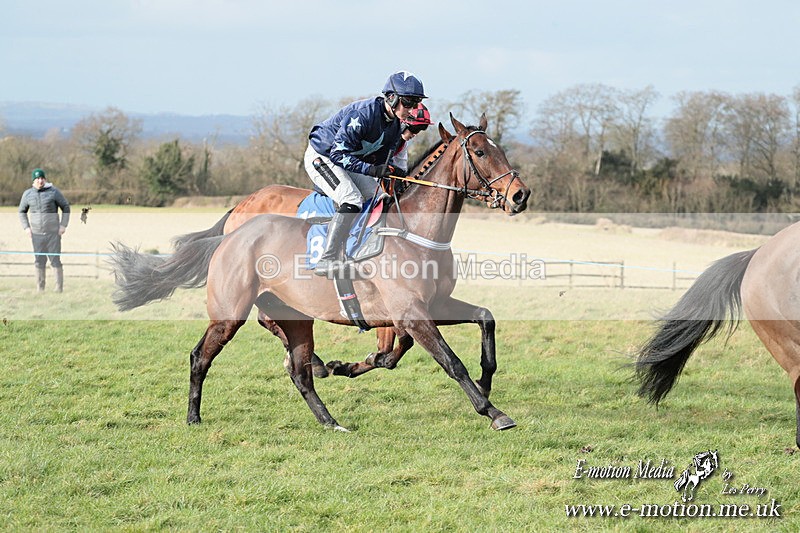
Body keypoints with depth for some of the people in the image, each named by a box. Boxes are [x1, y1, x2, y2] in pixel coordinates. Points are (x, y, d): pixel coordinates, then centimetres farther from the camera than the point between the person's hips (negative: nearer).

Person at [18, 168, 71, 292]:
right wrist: (26, 227, 3)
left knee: (55, 260, -4)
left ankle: (59, 287, -1)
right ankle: (40, 289, 7)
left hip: (53, 233, -2)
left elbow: (65, 207, 3)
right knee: (39, 261, 3)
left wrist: (63, 225, -5)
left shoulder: (53, 192, -4)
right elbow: (22, 212, 16)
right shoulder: (27, 194, 4)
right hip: (37, 234, 2)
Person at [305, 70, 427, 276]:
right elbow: (338, 154, -30)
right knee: (352, 201, -28)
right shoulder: (363, 114, -29)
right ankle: (326, 261, -32)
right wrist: (370, 169, -39)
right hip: (321, 157, -9)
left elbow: (381, 160, 6)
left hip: (349, 162, 9)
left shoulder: (395, 126, -2)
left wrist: (395, 174, -14)